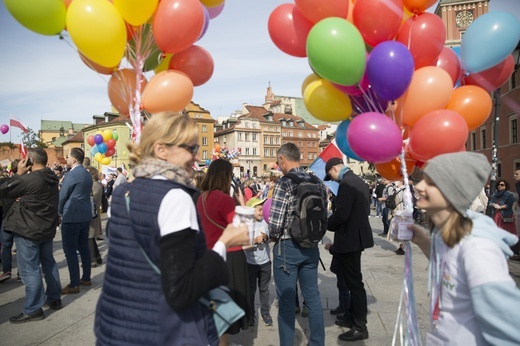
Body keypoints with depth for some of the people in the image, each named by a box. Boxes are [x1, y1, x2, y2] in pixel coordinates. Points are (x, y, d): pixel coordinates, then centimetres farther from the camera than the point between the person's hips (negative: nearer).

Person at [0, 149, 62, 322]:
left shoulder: (29, 179, -21)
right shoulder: (52, 179, 6)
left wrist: (19, 174, -5)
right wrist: (23, 198, 2)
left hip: (28, 230, -8)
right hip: (47, 228, 9)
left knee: (29, 269, -2)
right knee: (49, 263, 17)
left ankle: (33, 309, 5)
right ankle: (54, 298, 26)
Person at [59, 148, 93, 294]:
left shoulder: (71, 174, -15)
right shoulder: (87, 174, 12)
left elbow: (62, 196, -10)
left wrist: (60, 212, 9)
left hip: (72, 216, -9)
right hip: (85, 215, 9)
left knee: (70, 250, -3)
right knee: (83, 247, 15)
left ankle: (74, 284, 0)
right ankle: (86, 278, 23)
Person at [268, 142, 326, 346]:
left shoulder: (284, 183, -17)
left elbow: (275, 223, -20)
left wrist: (273, 237, 0)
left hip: (287, 247, -6)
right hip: (311, 247, 6)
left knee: (286, 302, 7)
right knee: (313, 298, 18)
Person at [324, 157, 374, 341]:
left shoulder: (346, 184, -21)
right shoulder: (358, 180, 10)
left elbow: (341, 214, -26)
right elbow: (365, 209, 17)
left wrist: (327, 224, -8)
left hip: (349, 238, -10)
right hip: (358, 235, 10)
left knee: (354, 282, 0)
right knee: (353, 280, 19)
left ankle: (360, 327, 11)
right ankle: (354, 318, 32)